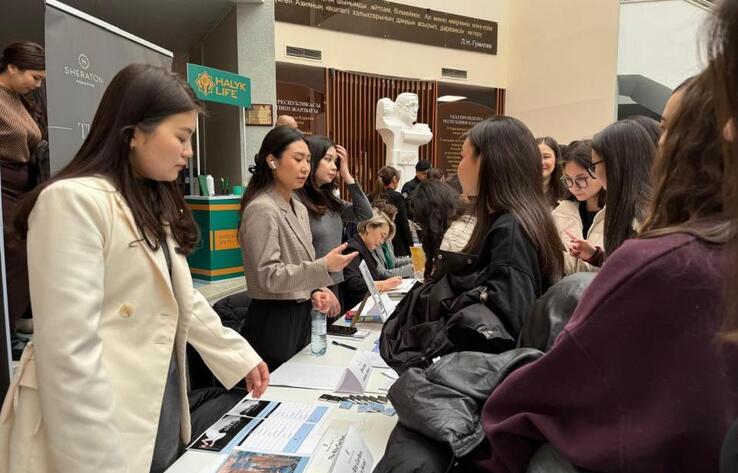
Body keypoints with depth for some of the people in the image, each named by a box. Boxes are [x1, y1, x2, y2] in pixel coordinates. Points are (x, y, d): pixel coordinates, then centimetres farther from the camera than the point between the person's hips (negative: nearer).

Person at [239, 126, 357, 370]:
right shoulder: (261, 209, -17)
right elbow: (269, 277, -21)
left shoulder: (299, 208, 9)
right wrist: (324, 266, -28)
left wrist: (316, 291, -3)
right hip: (273, 320, -8)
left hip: (301, 315, 8)